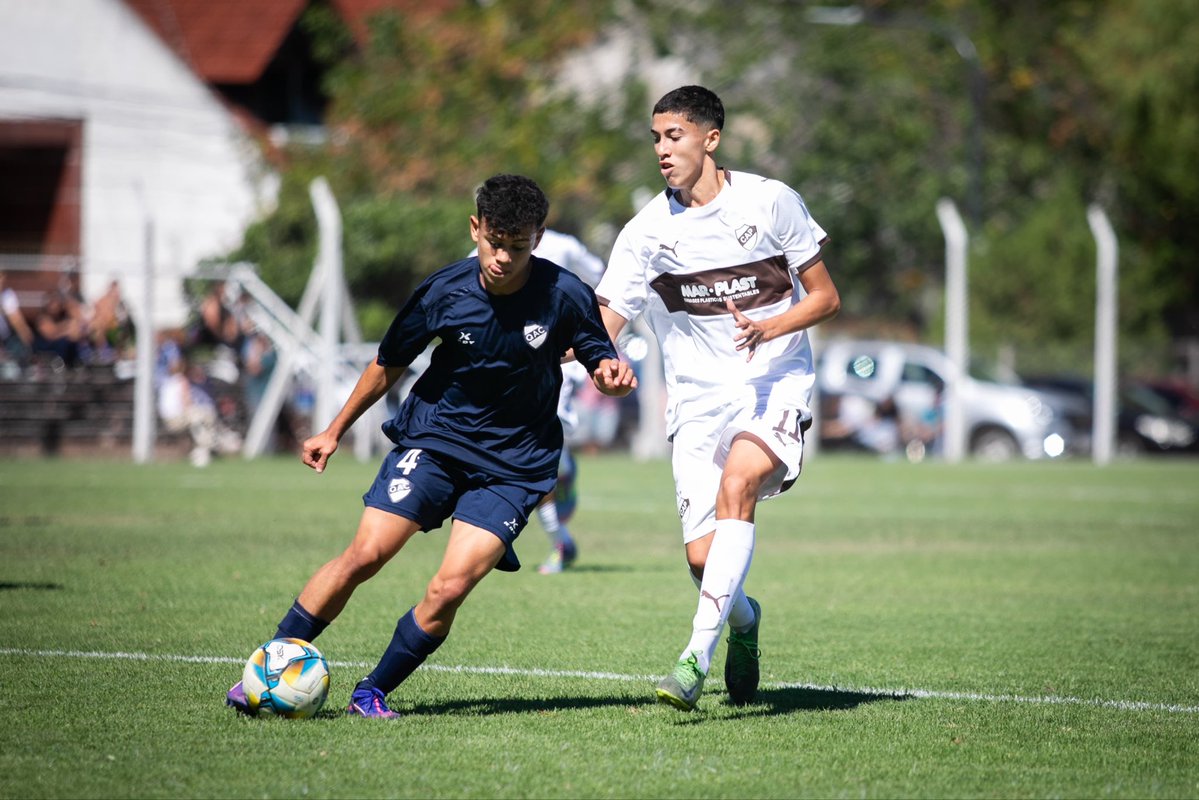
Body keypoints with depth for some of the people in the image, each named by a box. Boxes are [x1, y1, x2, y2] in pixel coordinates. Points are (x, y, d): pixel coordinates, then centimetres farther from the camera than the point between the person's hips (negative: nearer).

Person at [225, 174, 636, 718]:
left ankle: (372, 693, 3)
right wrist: (335, 431, 13)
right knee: (364, 556, -13)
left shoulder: (565, 296, -14)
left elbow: (601, 363, 2)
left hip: (513, 464, -1)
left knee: (451, 588, -17)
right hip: (432, 438, 1)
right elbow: (388, 364, 5)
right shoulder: (445, 291, -11)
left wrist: (612, 374, -24)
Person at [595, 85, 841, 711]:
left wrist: (769, 328, -17)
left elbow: (826, 297, 2)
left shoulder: (770, 202, -3)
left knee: (736, 485, -31)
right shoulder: (646, 231, 1)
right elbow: (603, 323, -3)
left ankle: (696, 658, -34)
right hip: (698, 399, 2)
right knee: (703, 557, -7)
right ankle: (742, 619, 31)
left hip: (777, 383, -2)